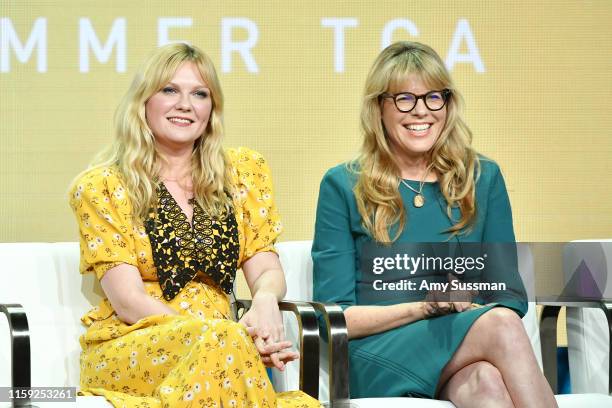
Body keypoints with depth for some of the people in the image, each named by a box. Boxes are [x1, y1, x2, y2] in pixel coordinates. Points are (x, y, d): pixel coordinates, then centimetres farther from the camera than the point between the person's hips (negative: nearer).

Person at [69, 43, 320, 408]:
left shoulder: (244, 171, 13)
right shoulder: (101, 186, 2)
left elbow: (266, 271, 9)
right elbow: (128, 301, -7)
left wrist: (265, 300, -18)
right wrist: (236, 337, -20)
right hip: (125, 351, -3)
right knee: (222, 341, -38)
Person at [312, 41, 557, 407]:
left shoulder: (484, 178, 14)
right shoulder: (343, 186, 6)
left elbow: (511, 296, 13)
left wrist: (469, 306, -10)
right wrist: (423, 307, -14)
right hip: (375, 360, -2)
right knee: (500, 325, -32)